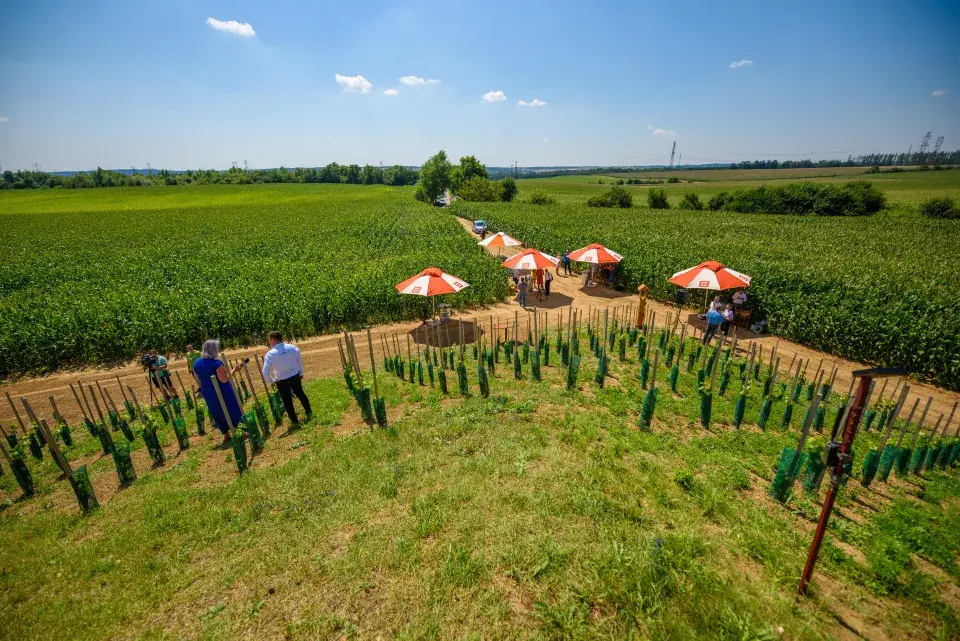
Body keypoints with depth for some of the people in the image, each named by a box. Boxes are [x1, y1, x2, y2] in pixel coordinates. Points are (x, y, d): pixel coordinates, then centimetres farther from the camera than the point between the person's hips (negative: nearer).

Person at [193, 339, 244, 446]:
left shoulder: (196, 363, 0)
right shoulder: (216, 363, -23)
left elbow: (198, 378, 13)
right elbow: (224, 379, -25)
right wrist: (234, 370, -18)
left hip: (208, 394, 7)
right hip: (223, 393, -7)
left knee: (218, 414, 17)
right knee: (233, 411, 9)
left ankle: (226, 436, 27)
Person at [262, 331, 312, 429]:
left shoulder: (270, 354, -18)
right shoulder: (293, 347, -7)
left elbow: (265, 372, -19)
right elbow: (300, 361, 6)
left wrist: (271, 381, -2)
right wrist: (301, 373, 18)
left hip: (282, 381, -4)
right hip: (295, 376, 4)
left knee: (287, 401, 11)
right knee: (300, 394, 23)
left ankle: (295, 422, 18)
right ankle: (309, 413, 38)